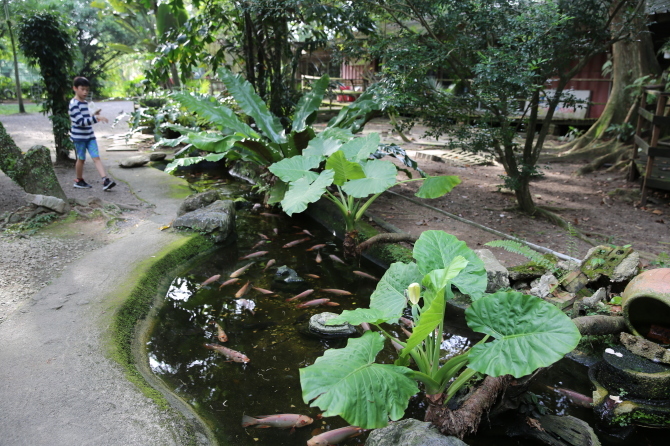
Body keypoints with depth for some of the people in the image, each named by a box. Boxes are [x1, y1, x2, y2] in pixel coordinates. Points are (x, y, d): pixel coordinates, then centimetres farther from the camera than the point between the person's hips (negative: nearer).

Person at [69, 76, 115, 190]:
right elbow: (80, 121, -24)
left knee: (96, 157, -5)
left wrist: (93, 115, 4)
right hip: (79, 136, -7)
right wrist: (96, 118, -31)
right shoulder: (74, 104, -15)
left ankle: (105, 181, -14)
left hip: (90, 135, 7)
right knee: (81, 159, 7)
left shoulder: (85, 102, 12)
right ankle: (79, 181, 25)